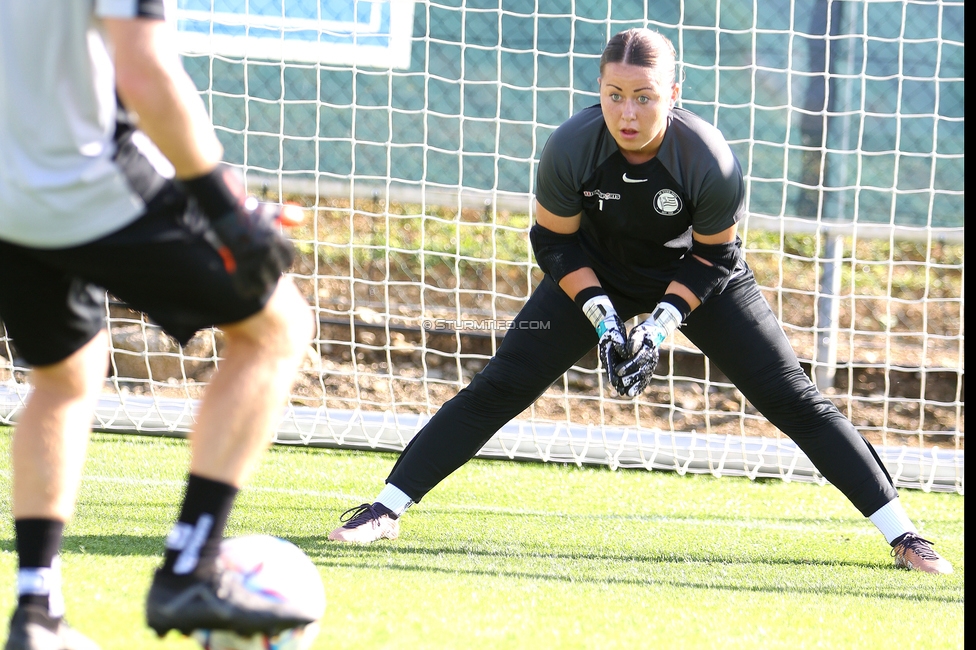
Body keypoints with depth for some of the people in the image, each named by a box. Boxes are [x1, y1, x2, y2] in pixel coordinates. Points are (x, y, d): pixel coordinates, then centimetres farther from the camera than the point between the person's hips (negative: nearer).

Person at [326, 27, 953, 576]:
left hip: (698, 276, -1)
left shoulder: (710, 159, -33)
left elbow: (714, 255, -16)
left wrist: (662, 326, -25)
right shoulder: (571, 148, -29)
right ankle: (386, 510, -1)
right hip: (597, 276, 1)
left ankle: (903, 535, -2)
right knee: (499, 388, -8)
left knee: (795, 399, -7)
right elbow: (554, 240, -12)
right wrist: (602, 317, -21)